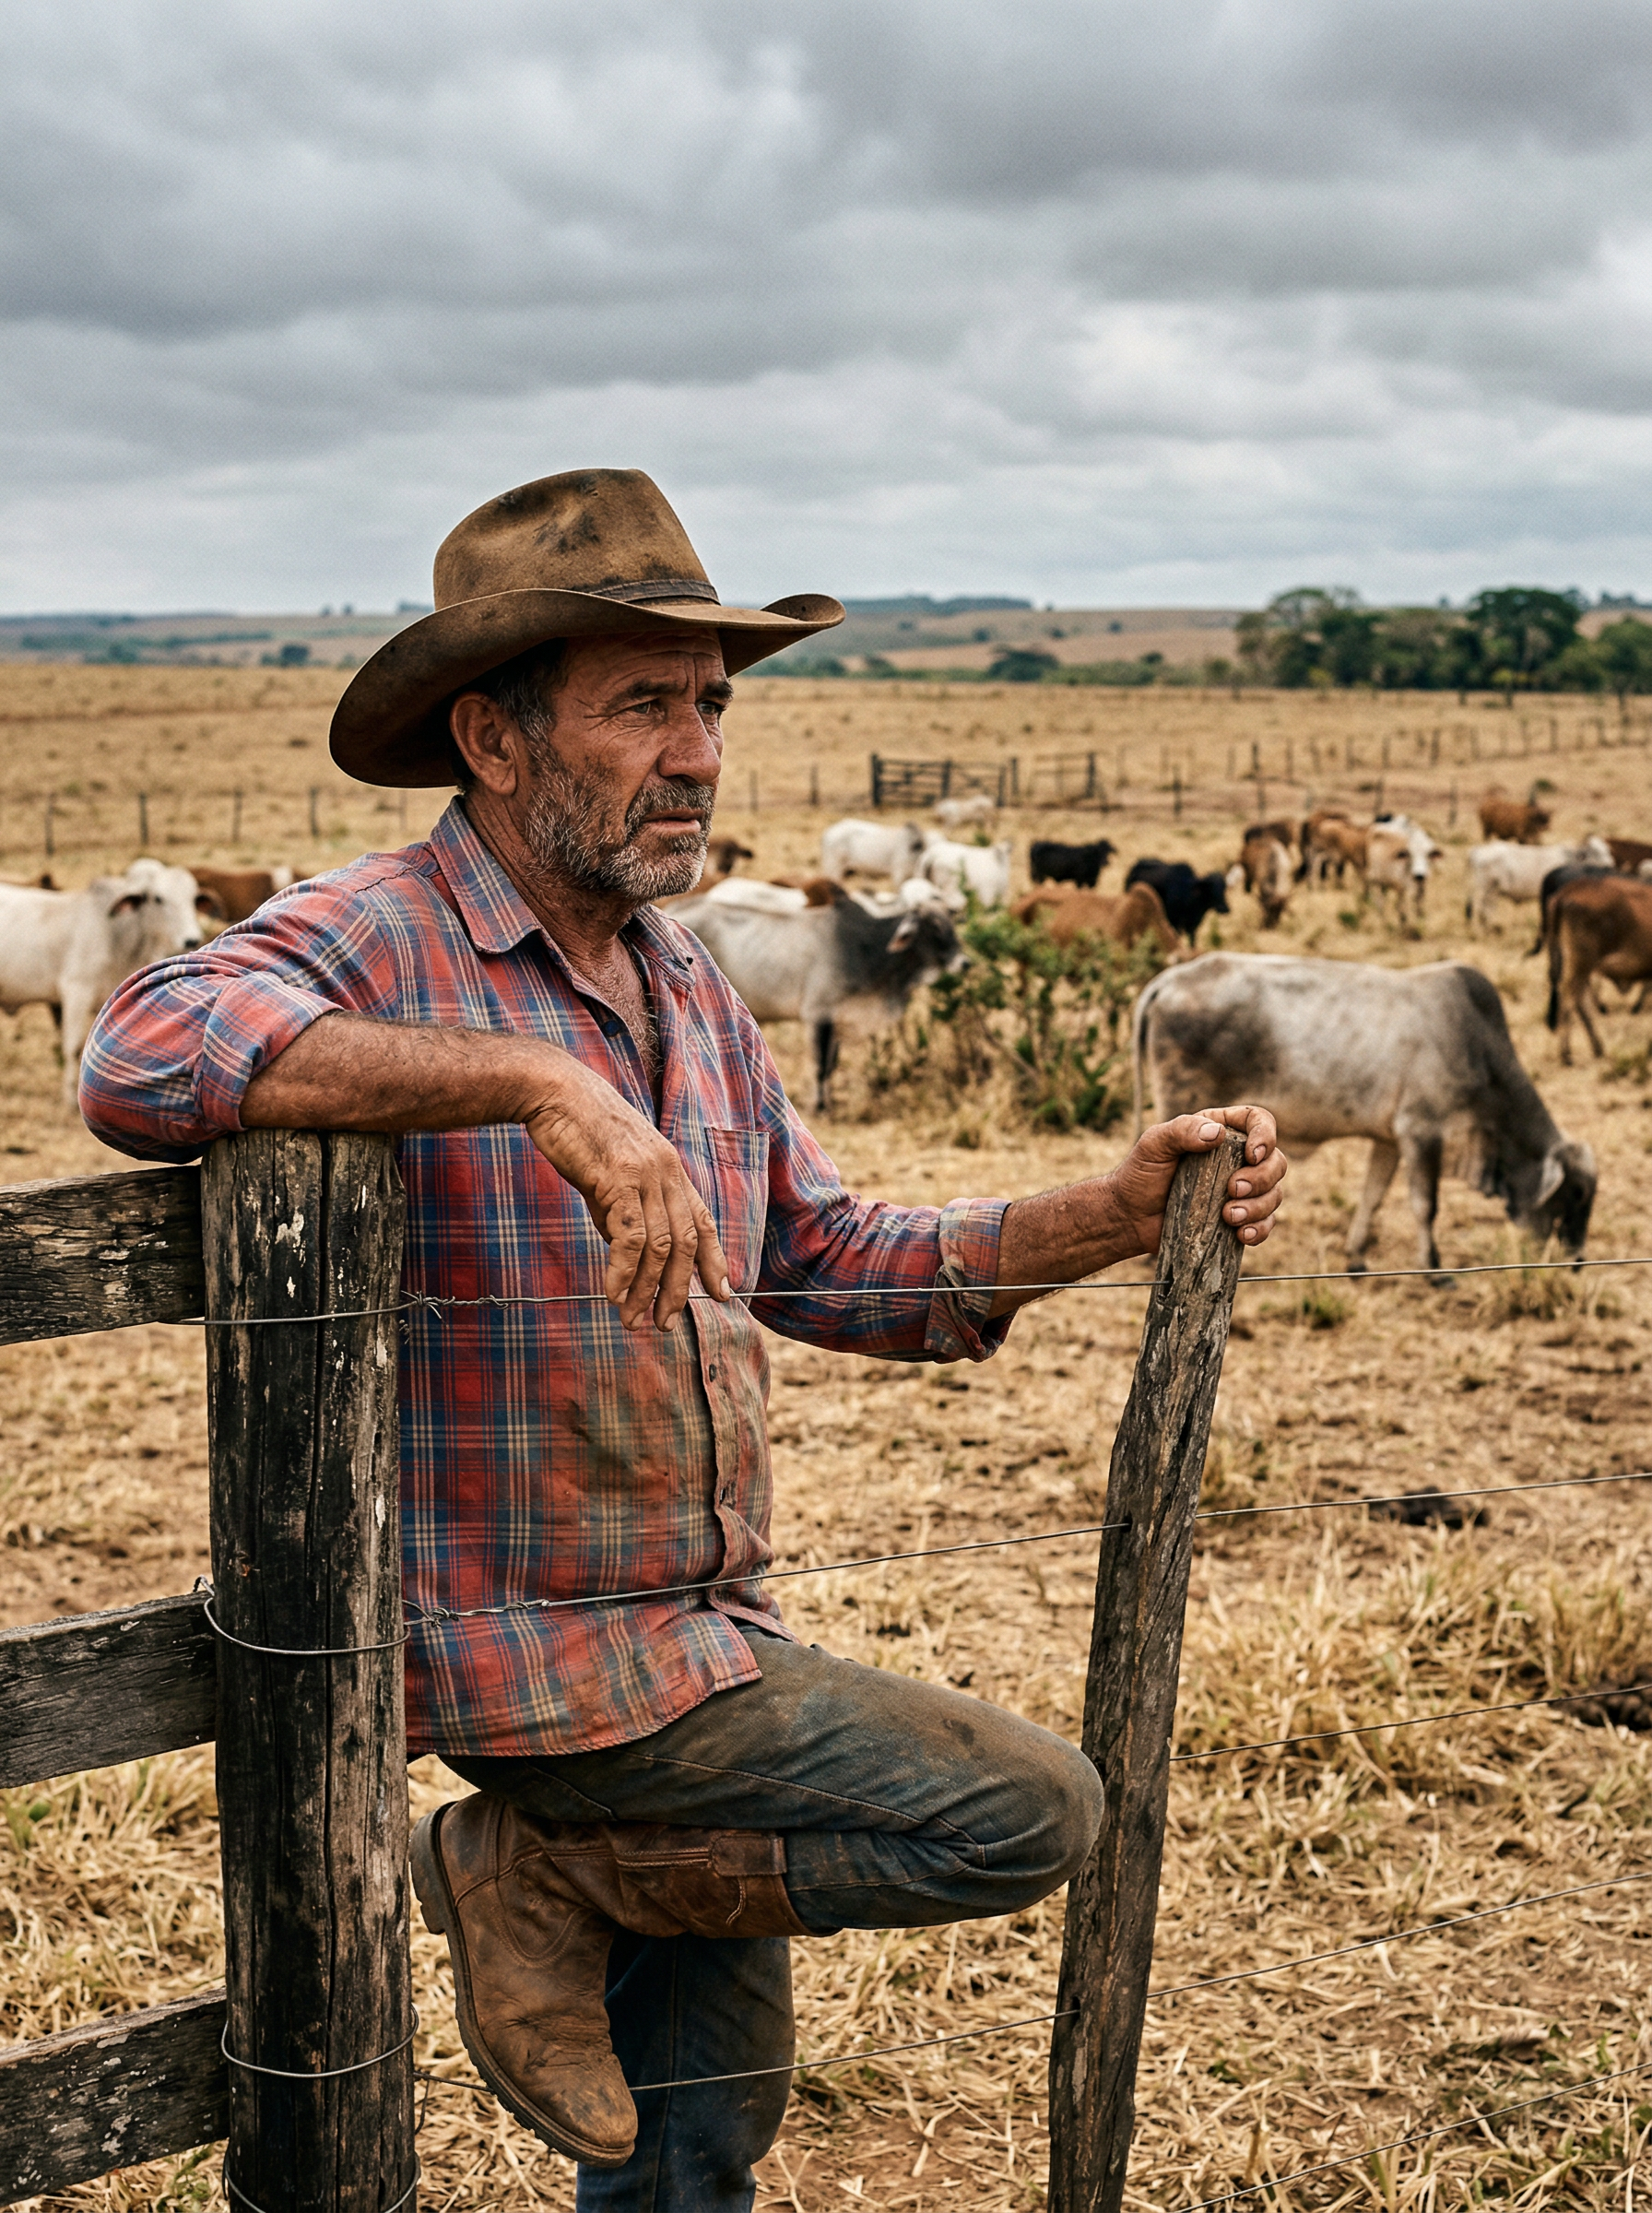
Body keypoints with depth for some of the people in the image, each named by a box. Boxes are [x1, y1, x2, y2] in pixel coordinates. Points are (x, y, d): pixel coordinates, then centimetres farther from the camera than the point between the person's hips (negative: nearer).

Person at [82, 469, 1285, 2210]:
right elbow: (150, 1053, -36)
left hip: (707, 1641, 8)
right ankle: (542, 1875, 0)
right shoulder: (379, 940, -15)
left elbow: (830, 1264, 14)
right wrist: (535, 1076, -40)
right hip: (543, 1655, -8)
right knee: (1030, 1810, -11)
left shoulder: (691, 991, 11)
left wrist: (1126, 1210, 4)